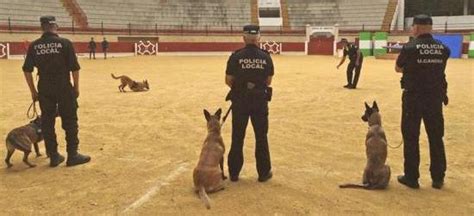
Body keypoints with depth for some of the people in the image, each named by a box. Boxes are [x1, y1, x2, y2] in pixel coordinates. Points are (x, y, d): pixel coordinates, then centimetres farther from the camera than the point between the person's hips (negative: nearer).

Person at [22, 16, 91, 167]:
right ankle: (72, 155, 10)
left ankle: (53, 156, 19)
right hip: (64, 89, -3)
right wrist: (76, 87, 3)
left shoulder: (34, 46, 3)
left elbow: (27, 70, 5)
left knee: (47, 122, 12)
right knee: (70, 121, 6)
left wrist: (33, 91, 13)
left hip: (44, 90, 3)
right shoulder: (65, 43, -7)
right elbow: (74, 68, -8)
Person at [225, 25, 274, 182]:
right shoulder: (266, 57, -3)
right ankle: (264, 173, 19)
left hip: (240, 101, -1)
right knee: (261, 138, 12)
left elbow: (228, 80, -4)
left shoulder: (236, 56, -9)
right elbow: (268, 81, 3)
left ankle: (234, 173, 18)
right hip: (260, 101, 1)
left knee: (237, 137, 10)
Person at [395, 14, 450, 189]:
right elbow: (439, 69, 8)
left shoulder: (410, 48, -10)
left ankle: (411, 178, 11)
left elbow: (398, 68, 3)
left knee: (411, 138, 6)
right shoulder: (443, 48, 1)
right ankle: (438, 178, 20)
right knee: (436, 138, 12)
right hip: (435, 98, 4)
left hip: (413, 98, -4)